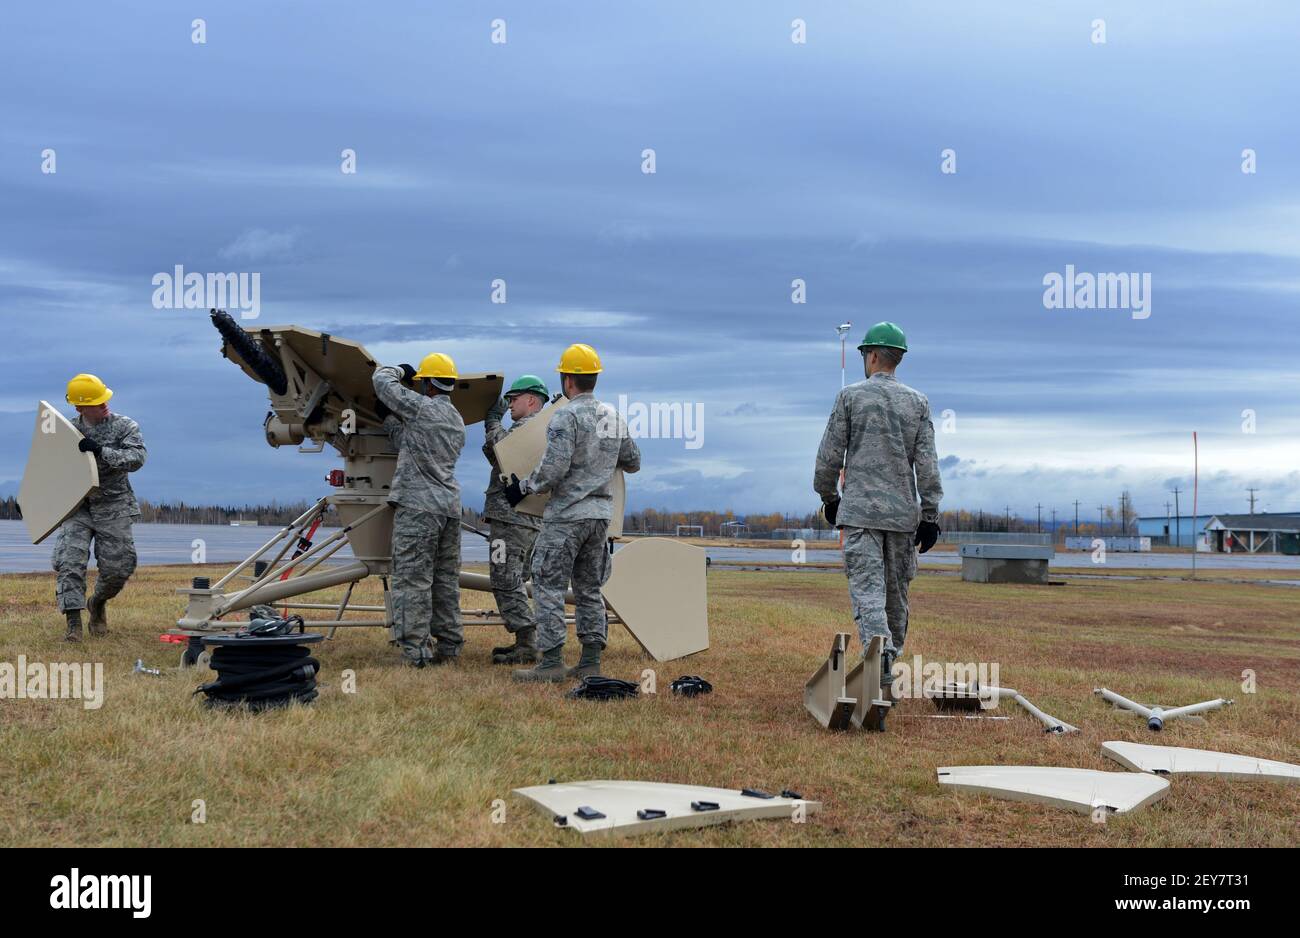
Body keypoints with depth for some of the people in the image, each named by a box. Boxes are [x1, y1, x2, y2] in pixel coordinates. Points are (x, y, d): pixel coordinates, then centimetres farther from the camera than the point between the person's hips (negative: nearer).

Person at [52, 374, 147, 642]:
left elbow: (137, 458, -19)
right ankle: (73, 623, -12)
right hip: (77, 507, 1)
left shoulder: (125, 426, -3)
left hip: (113, 509, -1)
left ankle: (97, 603, 32)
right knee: (69, 562, -15)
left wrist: (101, 451, -29)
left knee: (118, 568, 1)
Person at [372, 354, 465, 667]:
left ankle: (416, 651, -7)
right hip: (450, 506, 8)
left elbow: (381, 379, 0)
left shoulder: (421, 407, -8)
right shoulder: (458, 422, 16)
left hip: (418, 505, -8)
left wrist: (401, 371, 19)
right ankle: (448, 647, 16)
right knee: (446, 581, 12)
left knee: (413, 581, -5)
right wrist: (389, 421, 29)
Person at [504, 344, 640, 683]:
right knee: (589, 588, 13)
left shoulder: (566, 417, -13)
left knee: (549, 586, -2)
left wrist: (523, 488, -4)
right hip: (600, 514, 7)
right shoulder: (615, 417, 10)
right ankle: (590, 662, 13)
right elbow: (633, 463, 19)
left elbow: (553, 469, -19)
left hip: (567, 515, -7)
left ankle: (552, 663, -4)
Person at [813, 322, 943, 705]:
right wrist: (930, 515, 3)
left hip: (860, 511, -3)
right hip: (903, 513, 3)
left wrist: (828, 496, 14)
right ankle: (885, 668, 21)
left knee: (867, 590, -9)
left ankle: (879, 652, -32)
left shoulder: (851, 396, -1)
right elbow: (927, 463, 1)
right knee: (896, 594, 13)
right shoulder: (918, 401, 6)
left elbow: (829, 454, -1)